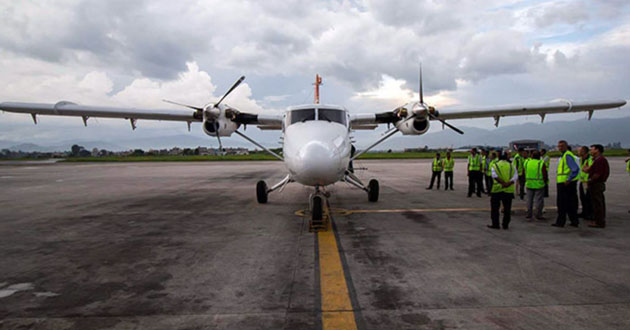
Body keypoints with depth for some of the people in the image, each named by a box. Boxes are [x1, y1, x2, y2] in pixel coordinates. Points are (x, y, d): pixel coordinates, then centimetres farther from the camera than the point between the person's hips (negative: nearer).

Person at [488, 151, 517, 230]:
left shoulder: (495, 166, 1)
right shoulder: (512, 166, 7)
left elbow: (495, 176, -18)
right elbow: (515, 177, -8)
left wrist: (503, 183, -18)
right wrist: (508, 184, -17)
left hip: (497, 190, -2)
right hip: (509, 190, 2)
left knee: (495, 208, 8)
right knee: (507, 209, 11)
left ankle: (495, 224, 8)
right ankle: (505, 225, 15)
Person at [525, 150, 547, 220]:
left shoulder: (527, 162, 0)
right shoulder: (541, 163, -12)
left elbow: (524, 173, 7)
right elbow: (544, 175, -9)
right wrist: (544, 181, 9)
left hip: (529, 184, 4)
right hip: (539, 185, -4)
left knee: (529, 200, 12)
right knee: (539, 200, 3)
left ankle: (529, 214, 15)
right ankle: (538, 215, 5)